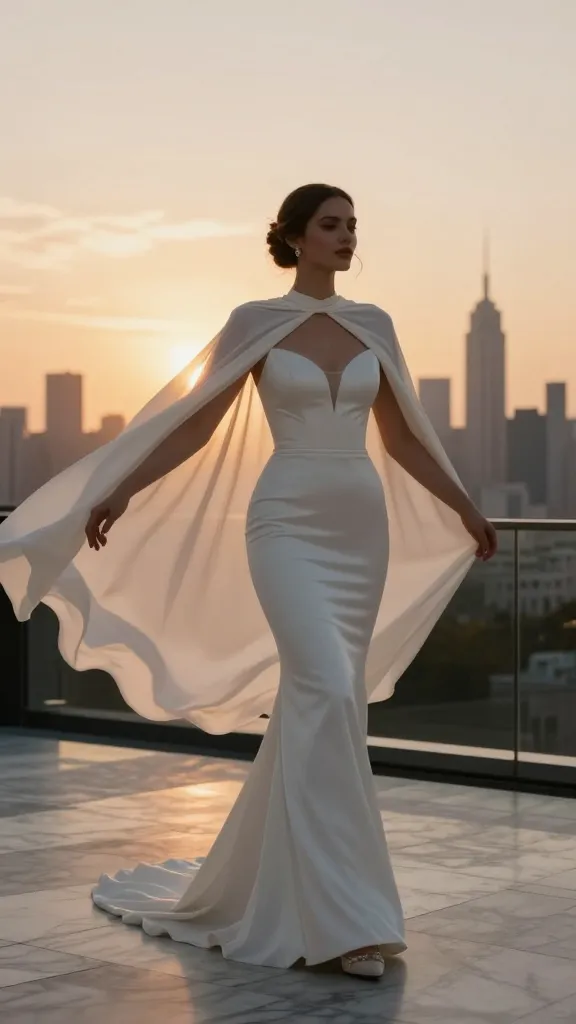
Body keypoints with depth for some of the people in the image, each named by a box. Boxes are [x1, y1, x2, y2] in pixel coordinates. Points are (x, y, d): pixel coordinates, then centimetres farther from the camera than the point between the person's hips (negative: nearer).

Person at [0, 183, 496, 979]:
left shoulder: (373, 326, 11)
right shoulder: (255, 322, -2)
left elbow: (401, 438, 18)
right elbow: (194, 422, -2)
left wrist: (464, 509, 22)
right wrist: (118, 493, -10)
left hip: (362, 527, 5)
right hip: (287, 525, -5)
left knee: (315, 701, 8)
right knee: (327, 693, -19)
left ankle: (255, 876, 26)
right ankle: (341, 915, -15)